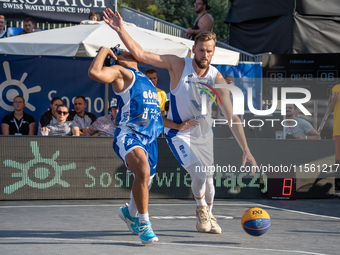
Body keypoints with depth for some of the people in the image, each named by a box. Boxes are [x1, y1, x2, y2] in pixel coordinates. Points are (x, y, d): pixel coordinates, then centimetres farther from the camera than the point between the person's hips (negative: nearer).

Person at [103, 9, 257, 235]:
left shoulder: (216, 79, -18)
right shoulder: (178, 65, -20)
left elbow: (232, 117, -20)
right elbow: (140, 54, -20)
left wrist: (246, 150, -25)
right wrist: (121, 30, -31)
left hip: (205, 133, 3)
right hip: (179, 133, -3)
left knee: (208, 179, 12)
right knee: (199, 175, -20)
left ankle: (209, 215, 41)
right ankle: (201, 210, 10)